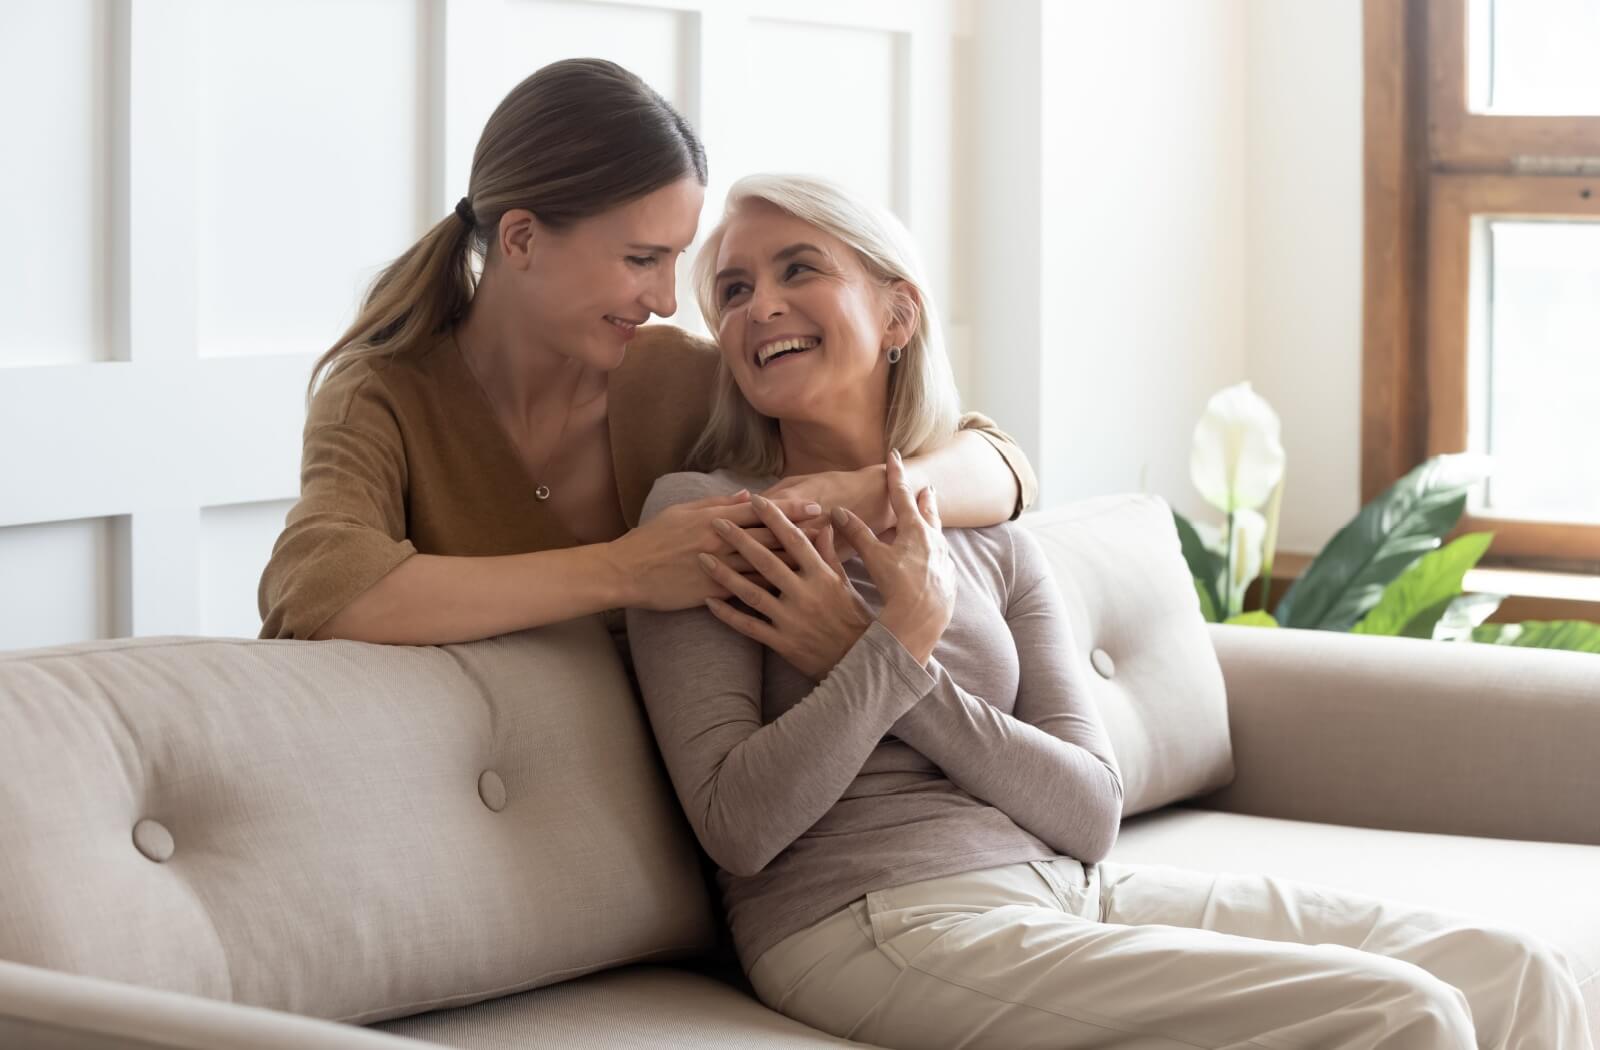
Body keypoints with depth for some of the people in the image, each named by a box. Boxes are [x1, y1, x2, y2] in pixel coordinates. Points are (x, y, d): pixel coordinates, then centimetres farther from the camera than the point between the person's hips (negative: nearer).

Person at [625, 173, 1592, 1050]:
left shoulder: (994, 542, 15)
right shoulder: (701, 514, 1)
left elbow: (1091, 812, 4)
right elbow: (738, 827, -8)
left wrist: (882, 675, -7)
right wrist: (899, 646, -14)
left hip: (1070, 890, 6)